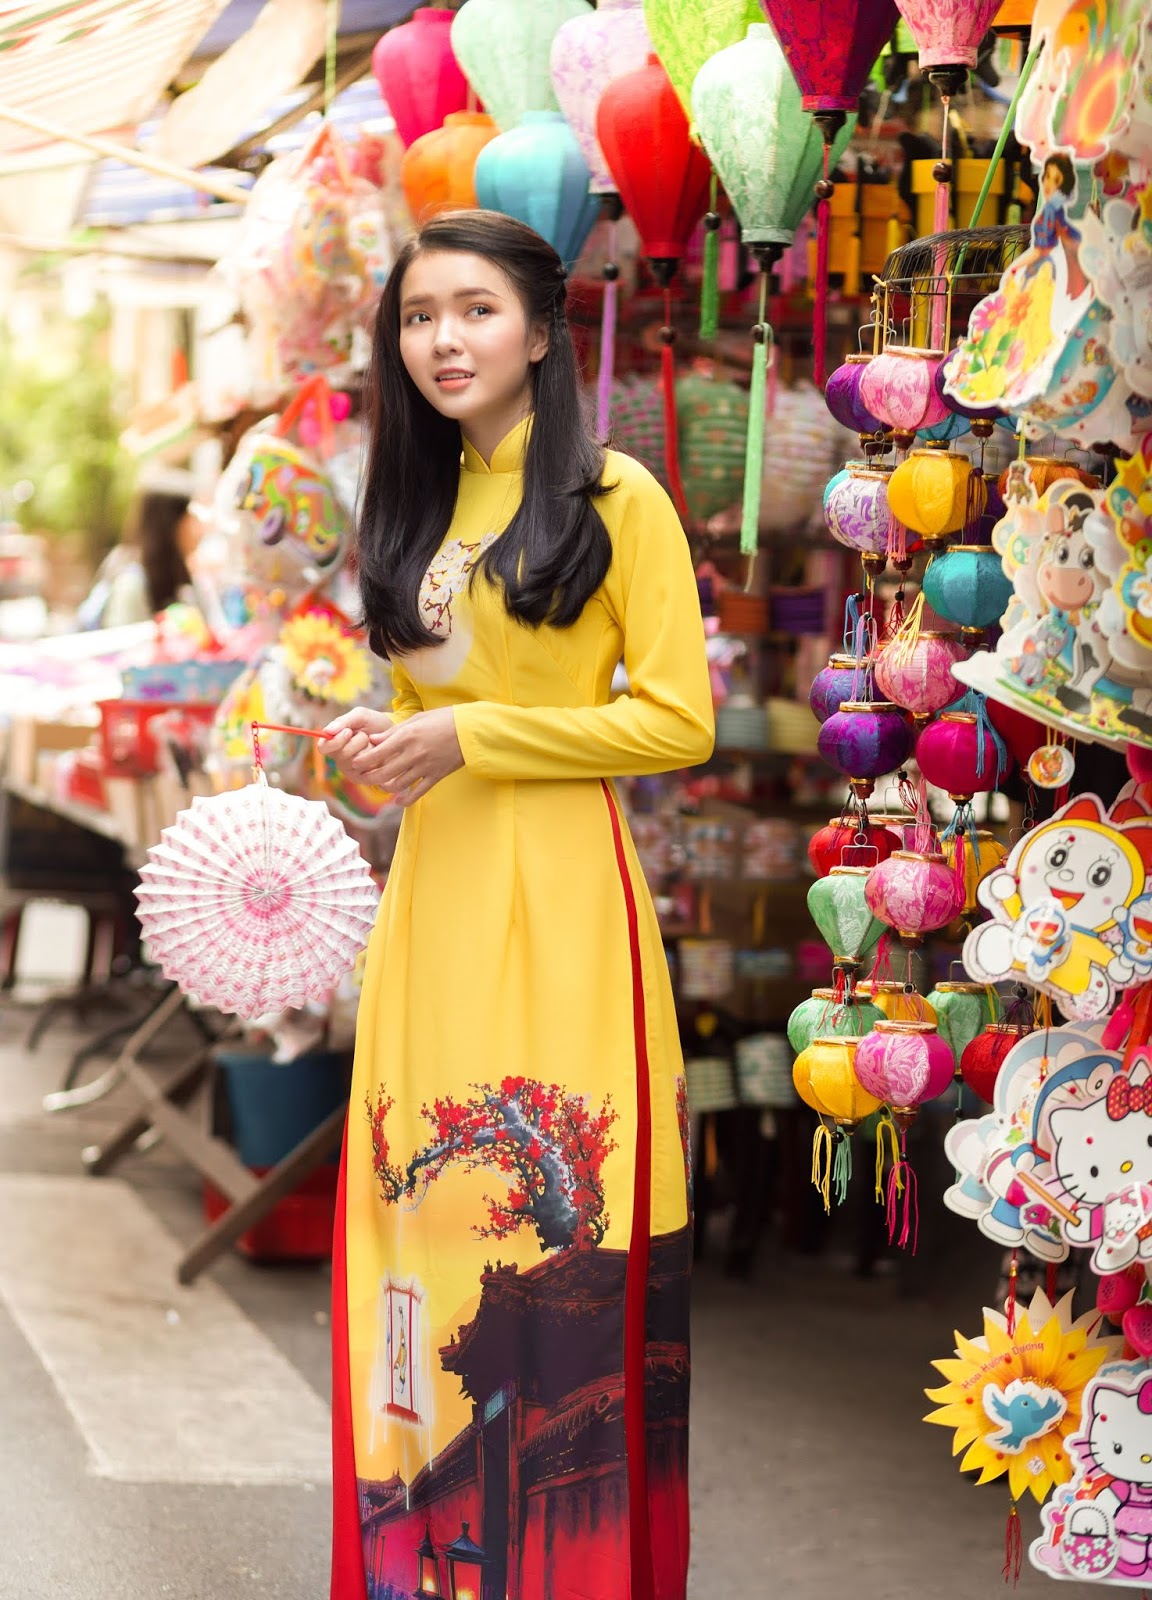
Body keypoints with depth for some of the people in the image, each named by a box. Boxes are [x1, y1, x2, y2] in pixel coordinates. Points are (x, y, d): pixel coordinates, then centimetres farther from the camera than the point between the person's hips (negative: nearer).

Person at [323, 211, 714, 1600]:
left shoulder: (615, 499, -4)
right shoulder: (418, 505, 16)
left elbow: (679, 722, -8)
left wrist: (470, 738, -14)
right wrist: (382, 737, 4)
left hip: (553, 891, -6)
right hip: (428, 888, 6)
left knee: (554, 1213, -4)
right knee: (426, 1192, 6)